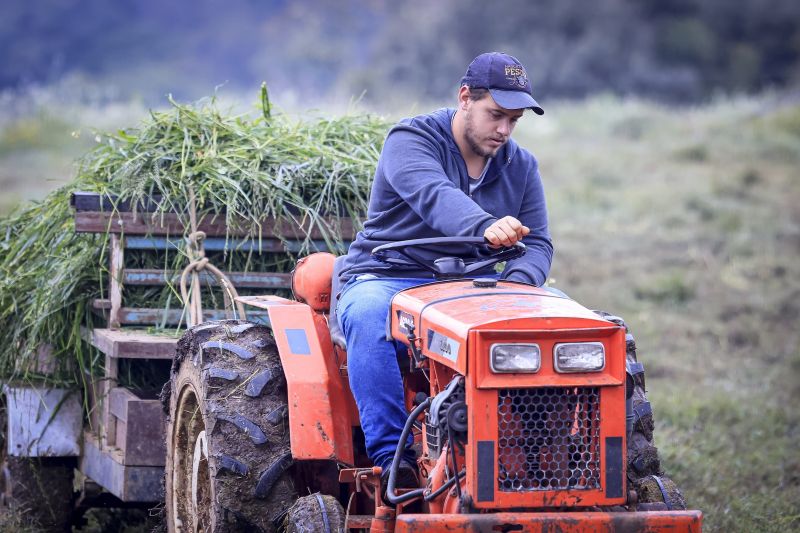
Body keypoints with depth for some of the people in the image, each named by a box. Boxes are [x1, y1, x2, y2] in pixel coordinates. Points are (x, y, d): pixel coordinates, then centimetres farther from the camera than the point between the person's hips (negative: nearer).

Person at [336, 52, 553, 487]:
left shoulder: (520, 166, 11)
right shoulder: (411, 140, -8)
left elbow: (537, 243, 5)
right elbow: (433, 196, -29)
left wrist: (517, 282, -20)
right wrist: (485, 227, -51)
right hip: (385, 280, -4)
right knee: (369, 316, -39)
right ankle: (390, 455, -38)